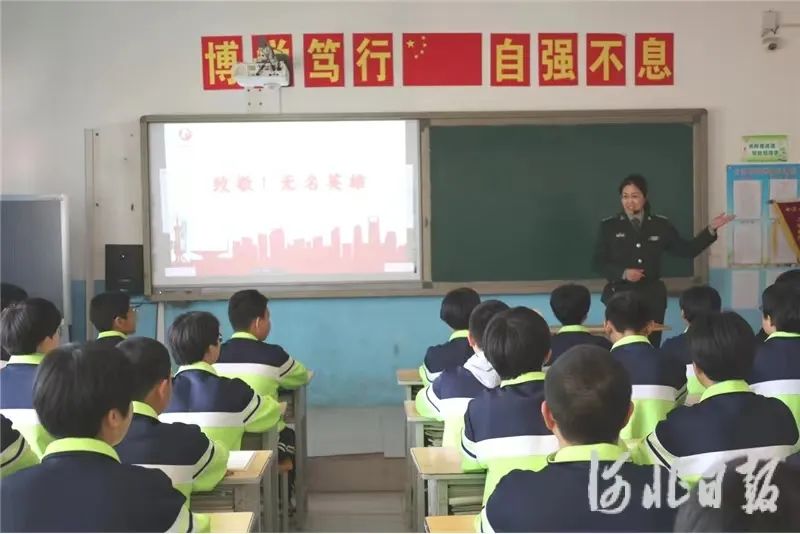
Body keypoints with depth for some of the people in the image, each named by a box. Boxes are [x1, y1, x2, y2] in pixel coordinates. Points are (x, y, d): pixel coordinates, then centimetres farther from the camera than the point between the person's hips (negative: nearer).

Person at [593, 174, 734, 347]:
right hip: (620, 295, -2)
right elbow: (598, 263, -1)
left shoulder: (661, 224, 7)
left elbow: (687, 250, 10)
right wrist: (623, 273, -15)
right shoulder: (609, 226, 1)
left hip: (652, 296, 2)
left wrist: (711, 230, 2)